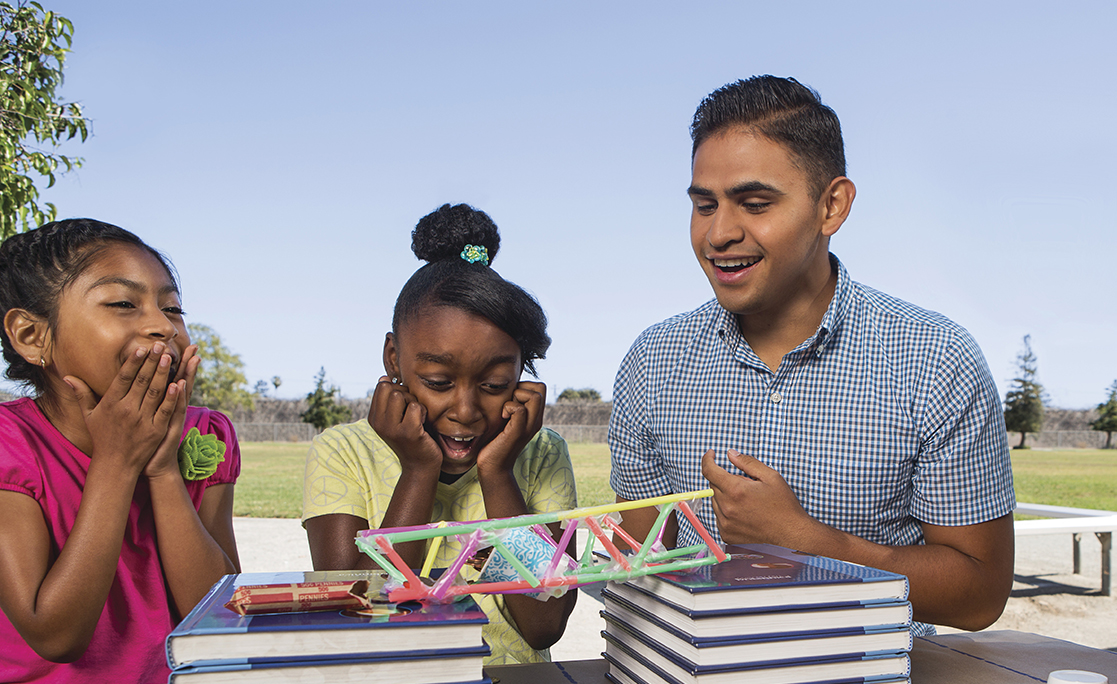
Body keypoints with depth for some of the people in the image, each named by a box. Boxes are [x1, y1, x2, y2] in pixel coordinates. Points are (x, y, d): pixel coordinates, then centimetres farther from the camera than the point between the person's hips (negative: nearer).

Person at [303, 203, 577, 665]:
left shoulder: (542, 457, 2)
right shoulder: (343, 454, -1)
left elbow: (545, 626, -7)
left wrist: (496, 473, -12)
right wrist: (418, 471, -12)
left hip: (515, 678, 1)